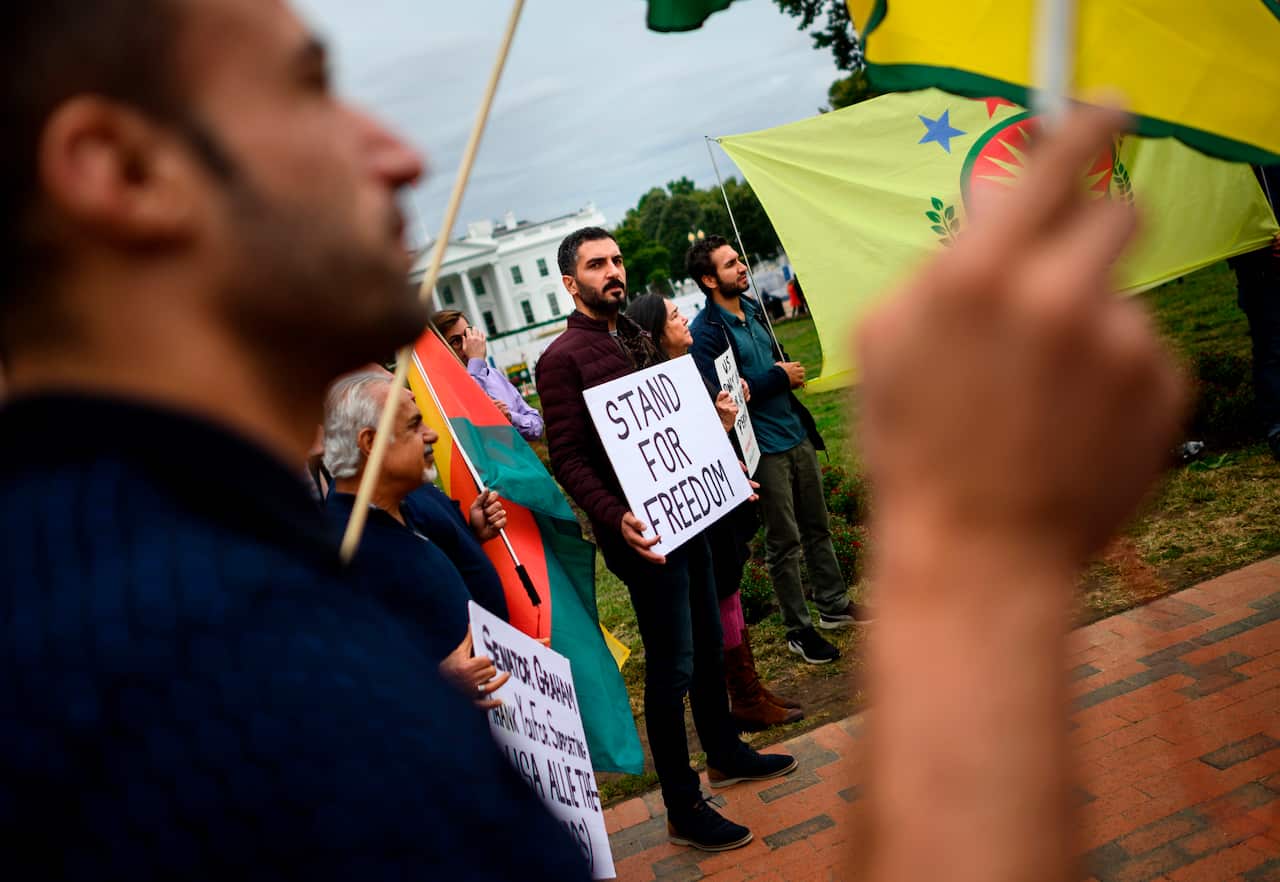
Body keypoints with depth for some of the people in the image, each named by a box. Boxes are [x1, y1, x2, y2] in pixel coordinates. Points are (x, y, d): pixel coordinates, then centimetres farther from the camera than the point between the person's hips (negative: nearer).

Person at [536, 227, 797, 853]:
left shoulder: (637, 338, 13)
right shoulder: (562, 358, -13)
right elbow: (567, 459, -18)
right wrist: (616, 517, -30)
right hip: (642, 529, -8)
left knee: (708, 643, 20)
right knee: (672, 664, -3)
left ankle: (724, 754, 40)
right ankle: (683, 810, 10)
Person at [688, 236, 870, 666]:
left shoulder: (752, 309, 10)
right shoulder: (706, 332, -16)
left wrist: (788, 369, 1)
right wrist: (780, 377, -16)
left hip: (796, 433, 8)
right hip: (763, 448, -8)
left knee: (817, 526, 17)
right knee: (784, 542, 3)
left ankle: (834, 606, 32)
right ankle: (798, 630, 16)